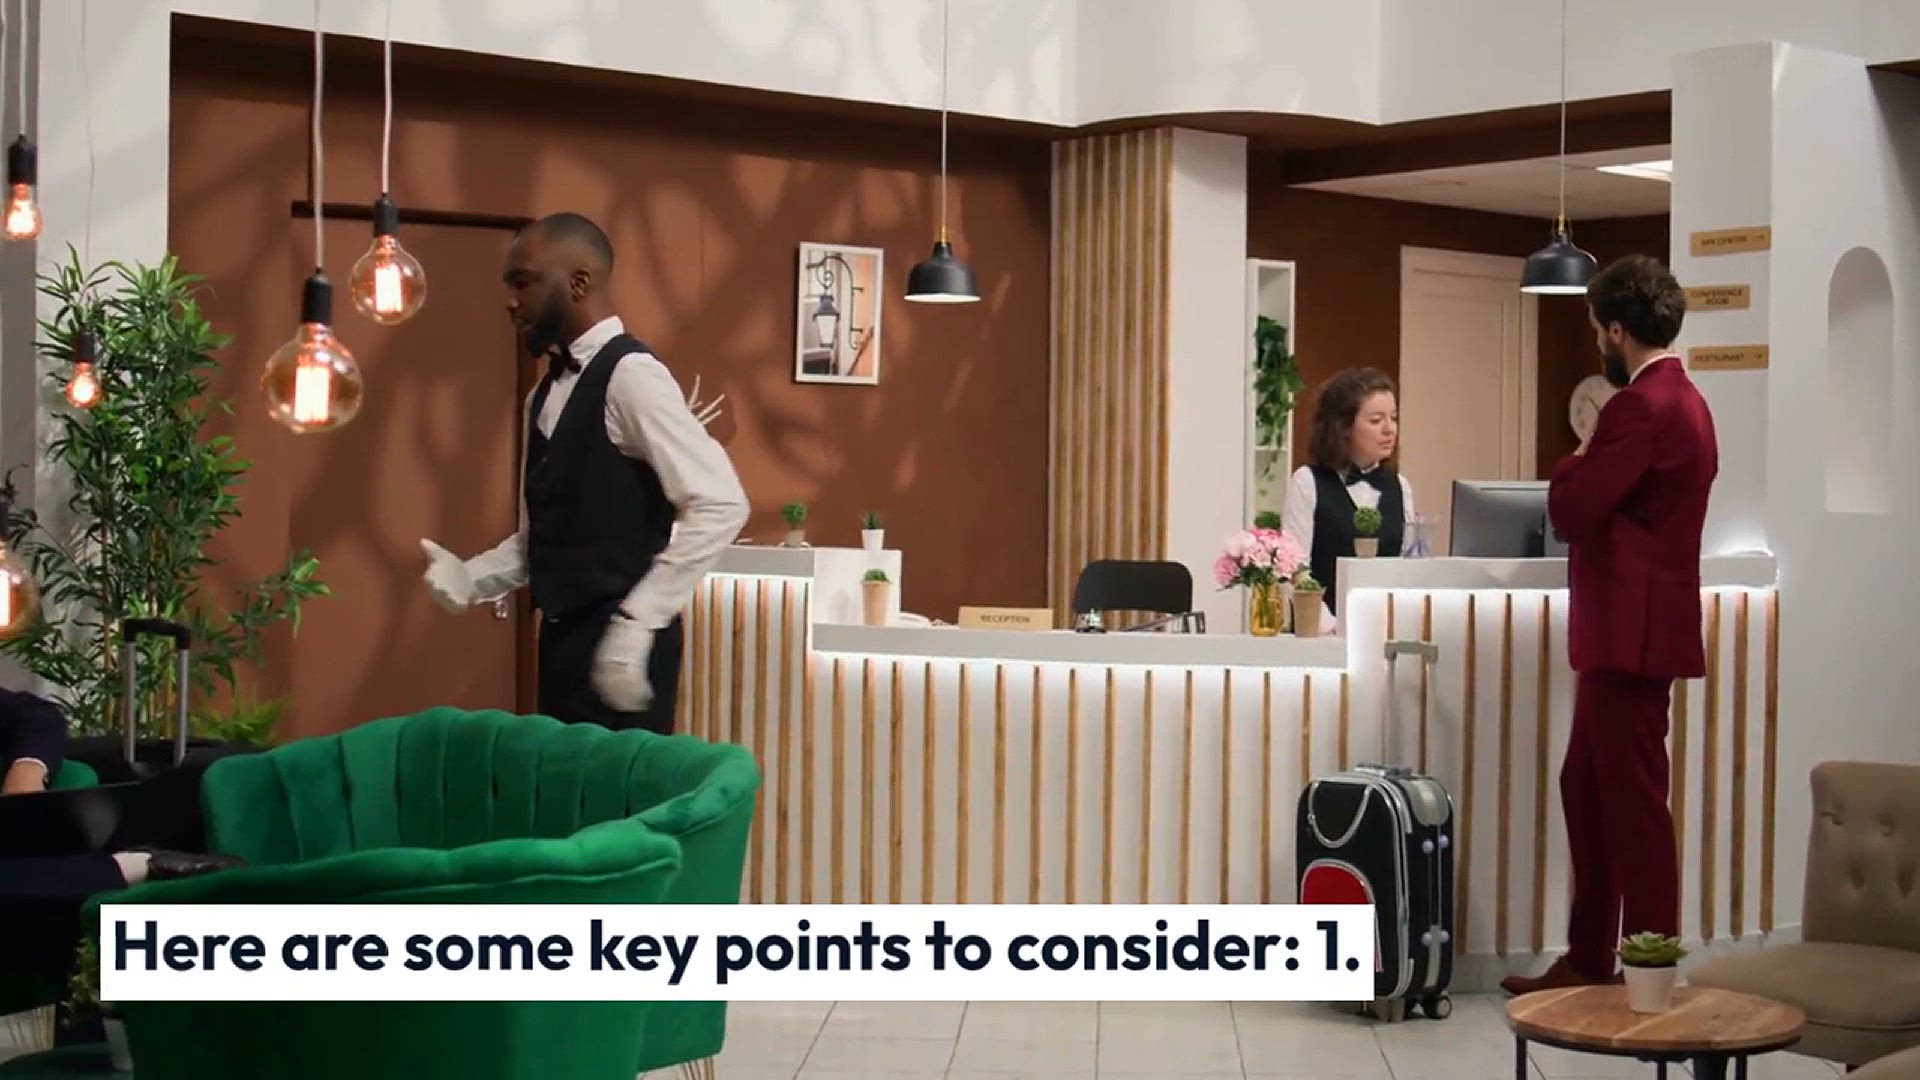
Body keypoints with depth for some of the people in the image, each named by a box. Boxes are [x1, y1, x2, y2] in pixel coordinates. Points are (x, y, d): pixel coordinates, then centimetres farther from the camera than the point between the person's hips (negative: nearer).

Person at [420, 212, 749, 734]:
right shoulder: (547, 393, 14)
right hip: (563, 636, 8)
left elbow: (720, 505, -21)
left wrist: (638, 622, -23)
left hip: (619, 643, -8)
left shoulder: (630, 375, -13)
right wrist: (473, 579, 3)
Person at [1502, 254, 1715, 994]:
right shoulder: (1681, 400, 15)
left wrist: (1577, 461, -1)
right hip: (1634, 630, 11)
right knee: (1587, 789, 15)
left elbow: (1571, 510, -18)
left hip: (1630, 633, -11)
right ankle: (1588, 961, 22)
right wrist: (1590, 467, 9)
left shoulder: (1641, 407, -17)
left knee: (1634, 801, -4)